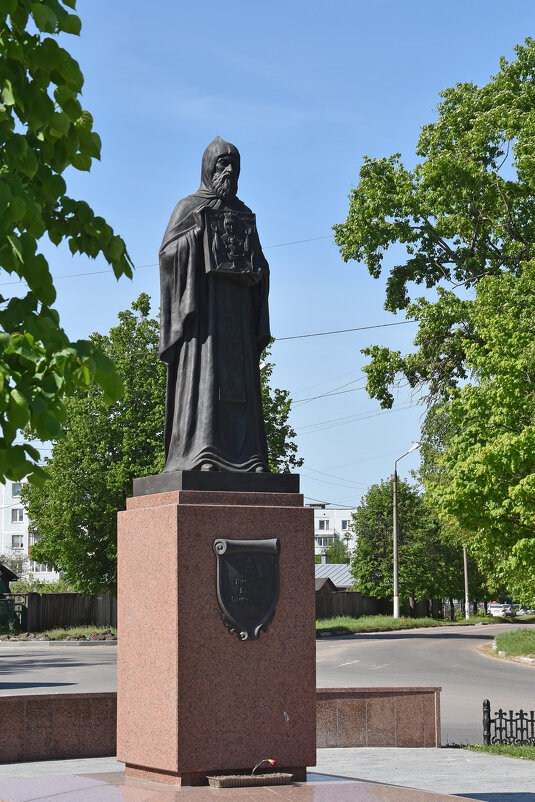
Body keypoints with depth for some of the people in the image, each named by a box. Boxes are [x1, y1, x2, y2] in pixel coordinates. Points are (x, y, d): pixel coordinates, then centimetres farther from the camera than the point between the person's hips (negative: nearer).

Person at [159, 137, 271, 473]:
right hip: (203, 299, -5)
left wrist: (259, 269, 0)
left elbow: (258, 262, 22)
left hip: (237, 306, 5)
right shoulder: (189, 207, 7)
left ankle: (247, 456, -6)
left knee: (240, 377, -2)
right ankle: (201, 455, -18)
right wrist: (196, 233, -17)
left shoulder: (245, 214, 21)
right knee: (203, 372, -14)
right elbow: (168, 251, -3)